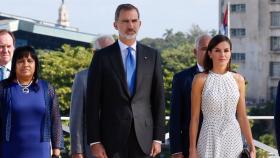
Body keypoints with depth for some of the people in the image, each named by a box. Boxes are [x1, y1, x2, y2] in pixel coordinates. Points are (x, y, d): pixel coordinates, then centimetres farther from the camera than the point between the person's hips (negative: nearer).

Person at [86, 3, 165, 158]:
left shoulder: (152, 55, 8)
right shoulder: (102, 57, 2)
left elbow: (158, 98, 8)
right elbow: (93, 102, 0)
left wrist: (158, 137, 2)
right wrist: (94, 141, -6)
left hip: (144, 138, 2)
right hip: (112, 138, -2)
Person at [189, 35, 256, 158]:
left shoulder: (238, 80, 5)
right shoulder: (201, 79, -4)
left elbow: (242, 117, 8)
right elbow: (194, 118, -2)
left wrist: (251, 147, 4)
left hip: (234, 140, 3)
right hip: (210, 140, -3)